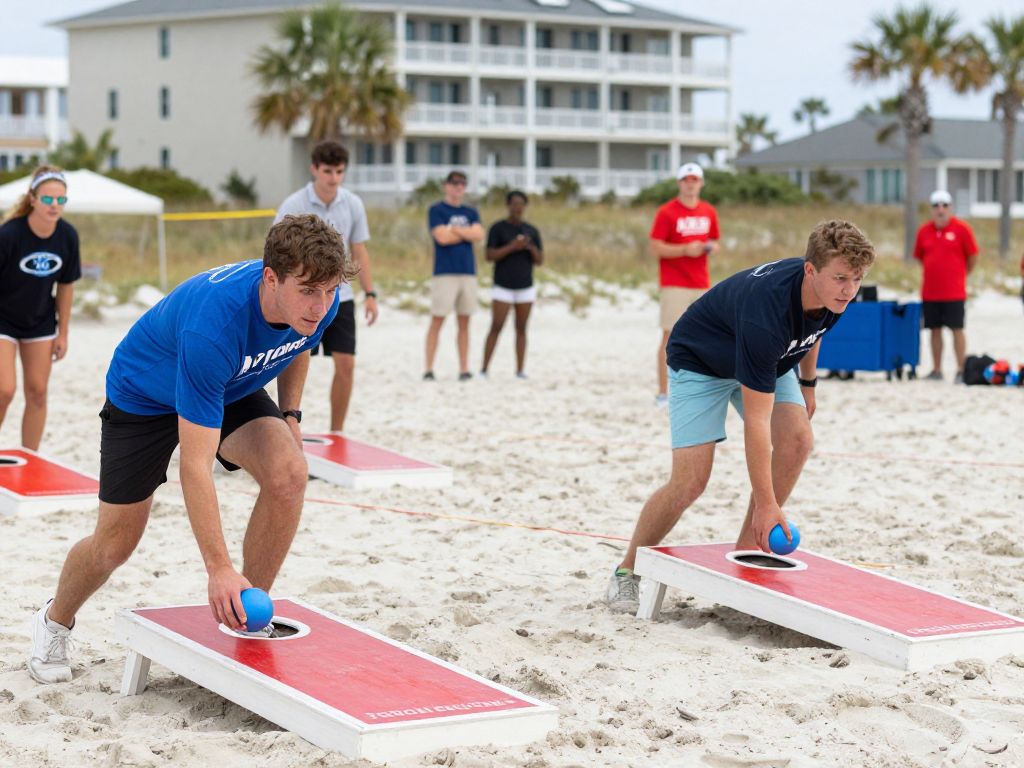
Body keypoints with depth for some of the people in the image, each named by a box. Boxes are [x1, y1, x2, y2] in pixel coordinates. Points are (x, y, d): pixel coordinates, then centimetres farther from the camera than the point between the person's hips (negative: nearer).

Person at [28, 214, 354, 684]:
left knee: (289, 473, -24)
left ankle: (248, 621, -6)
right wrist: (218, 568, -43)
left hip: (233, 390, 5)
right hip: (144, 395, -5)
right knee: (116, 542, 3)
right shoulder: (213, 324, -45)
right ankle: (54, 623, 37)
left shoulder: (319, 303, -25)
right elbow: (196, 464, -42)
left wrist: (289, 414, -2)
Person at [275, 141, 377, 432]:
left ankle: (336, 433, 11)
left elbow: (359, 251, 10)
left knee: (346, 365, -2)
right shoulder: (293, 206, -11)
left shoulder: (353, 205, 1)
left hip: (340, 298, 3)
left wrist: (370, 294, 5)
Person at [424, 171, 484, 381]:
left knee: (464, 322, 6)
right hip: (444, 273, -5)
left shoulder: (471, 212, 15)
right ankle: (429, 369, -5)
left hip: (468, 272, 5)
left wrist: (454, 229, -9)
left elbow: (479, 235, -1)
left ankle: (464, 369, 8)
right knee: (437, 321, -6)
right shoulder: (436, 210, 1)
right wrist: (467, 234, -2)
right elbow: (442, 237, -12)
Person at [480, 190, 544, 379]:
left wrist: (531, 247, -19)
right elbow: (489, 256, -13)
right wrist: (512, 247, -25)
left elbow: (540, 261, 2)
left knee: (521, 329, 3)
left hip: (525, 288, 3)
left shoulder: (532, 231, 5)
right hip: (502, 288, -3)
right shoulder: (497, 228, -5)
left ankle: (520, 371, 6)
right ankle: (484, 370, -3)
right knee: (496, 328, -9)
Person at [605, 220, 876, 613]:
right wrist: (765, 503, -36)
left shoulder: (833, 293, -22)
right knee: (690, 480, -15)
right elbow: (756, 422, -39)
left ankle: (745, 552, -2)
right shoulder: (767, 309, -43)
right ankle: (626, 572, 6)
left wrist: (807, 383, 18)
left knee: (797, 440, -17)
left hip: (766, 361, 7)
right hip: (699, 361, -7)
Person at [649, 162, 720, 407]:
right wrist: (685, 250, -20)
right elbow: (655, 248, -10)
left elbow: (714, 241, 22)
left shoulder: (709, 212, 12)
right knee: (670, 335, -7)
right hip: (674, 284, -5)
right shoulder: (667, 212, -5)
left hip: (702, 284, 5)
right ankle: (663, 392, -5)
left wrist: (711, 247, -2)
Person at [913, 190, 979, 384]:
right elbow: (919, 257, 19)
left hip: (954, 292, -4)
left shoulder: (961, 229, -4)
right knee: (935, 330, 7)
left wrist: (959, 274, 9)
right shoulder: (924, 231, 7)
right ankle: (936, 370, 13)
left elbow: (973, 257, 2)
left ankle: (961, 371, -1)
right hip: (930, 292, 4)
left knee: (957, 329, -4)